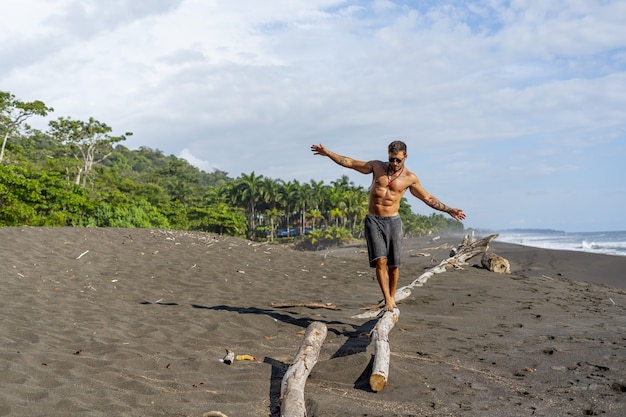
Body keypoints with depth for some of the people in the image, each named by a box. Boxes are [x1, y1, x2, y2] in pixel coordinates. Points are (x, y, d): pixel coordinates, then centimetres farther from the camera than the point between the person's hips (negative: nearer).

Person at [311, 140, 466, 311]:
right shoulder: (377, 166, 6)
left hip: (393, 221, 0)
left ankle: (392, 298, 20)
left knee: (393, 264, 2)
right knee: (380, 260, -13)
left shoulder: (410, 178, 3)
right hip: (373, 220, 0)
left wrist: (449, 210, 10)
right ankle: (387, 300, -12)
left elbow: (428, 198, 13)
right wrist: (328, 153, 9)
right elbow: (351, 163, 11)